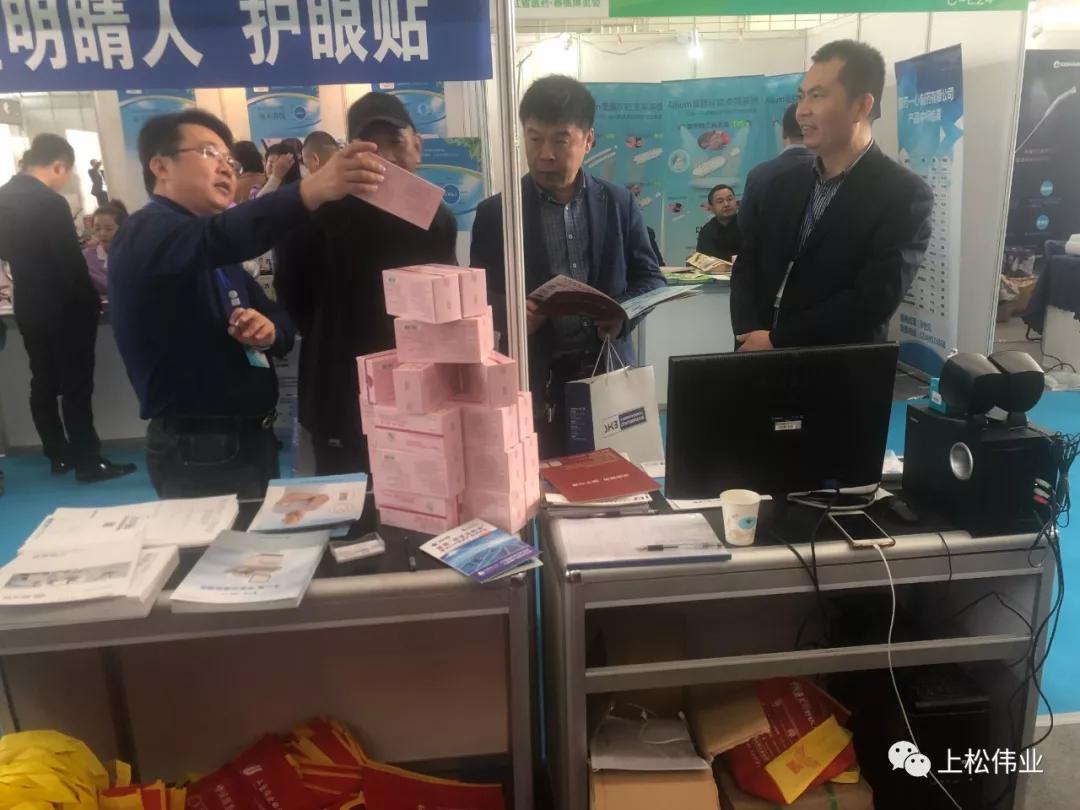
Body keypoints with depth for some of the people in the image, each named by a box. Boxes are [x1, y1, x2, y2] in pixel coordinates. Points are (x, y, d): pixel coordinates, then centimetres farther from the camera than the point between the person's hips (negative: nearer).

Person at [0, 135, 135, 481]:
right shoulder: (51, 203, -21)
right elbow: (71, 263, -18)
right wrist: (92, 302, -6)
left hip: (28, 307, 8)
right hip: (64, 309, -8)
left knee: (43, 382, 13)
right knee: (76, 385, -2)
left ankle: (59, 455, 22)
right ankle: (88, 462, 3)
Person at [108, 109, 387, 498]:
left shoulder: (216, 256, 17)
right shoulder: (148, 233, -13)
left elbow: (278, 316, 15)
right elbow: (219, 236, -35)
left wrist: (269, 330, -10)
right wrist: (311, 191, -49)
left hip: (251, 439, 9)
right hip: (200, 451, -9)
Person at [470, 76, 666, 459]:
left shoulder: (618, 202, 6)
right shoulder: (495, 212, 1)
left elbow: (650, 277, 9)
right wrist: (507, 311, -19)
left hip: (608, 373, 2)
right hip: (535, 383, -1)